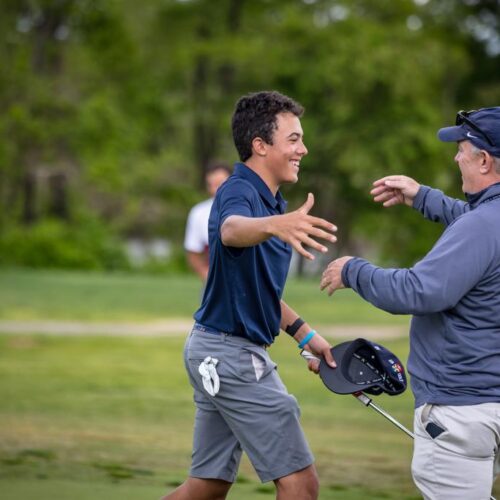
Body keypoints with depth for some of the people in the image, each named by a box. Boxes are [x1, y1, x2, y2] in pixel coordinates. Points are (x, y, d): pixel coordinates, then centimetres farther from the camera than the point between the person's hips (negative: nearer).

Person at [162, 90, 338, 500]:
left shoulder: (268, 200, 14)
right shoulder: (240, 192, -17)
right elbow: (232, 230, -43)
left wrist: (305, 334, 20)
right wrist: (275, 224, -65)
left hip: (216, 353, 10)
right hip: (233, 354, -10)